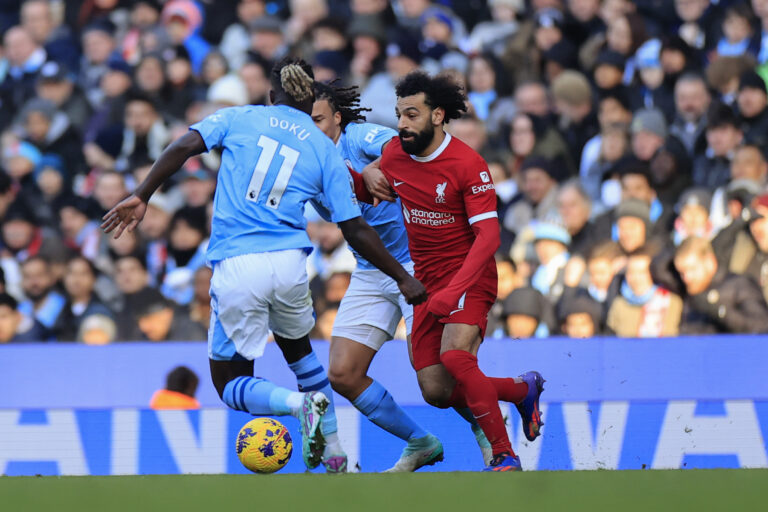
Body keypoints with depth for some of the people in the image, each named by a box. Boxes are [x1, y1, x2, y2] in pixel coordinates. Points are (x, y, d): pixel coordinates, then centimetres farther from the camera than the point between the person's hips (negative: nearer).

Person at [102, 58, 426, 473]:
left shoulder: (238, 118, 12)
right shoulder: (324, 149, 13)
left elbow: (185, 146, -5)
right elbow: (356, 231, 9)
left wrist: (141, 196, -4)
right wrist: (402, 278, 17)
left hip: (235, 268, -2)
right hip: (289, 264, 2)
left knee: (230, 384, 11)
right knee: (297, 347, 32)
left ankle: (299, 402, -20)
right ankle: (334, 456, 26)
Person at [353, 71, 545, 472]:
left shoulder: (468, 164, -16)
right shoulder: (394, 153, 3)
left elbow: (488, 236, -21)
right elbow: (371, 193, 24)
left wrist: (454, 289, -31)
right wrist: (362, 175, -1)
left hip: (469, 279, -6)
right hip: (426, 284, 6)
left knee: (454, 357, -30)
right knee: (436, 391, -2)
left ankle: (505, 455, -18)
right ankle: (523, 390, 24)